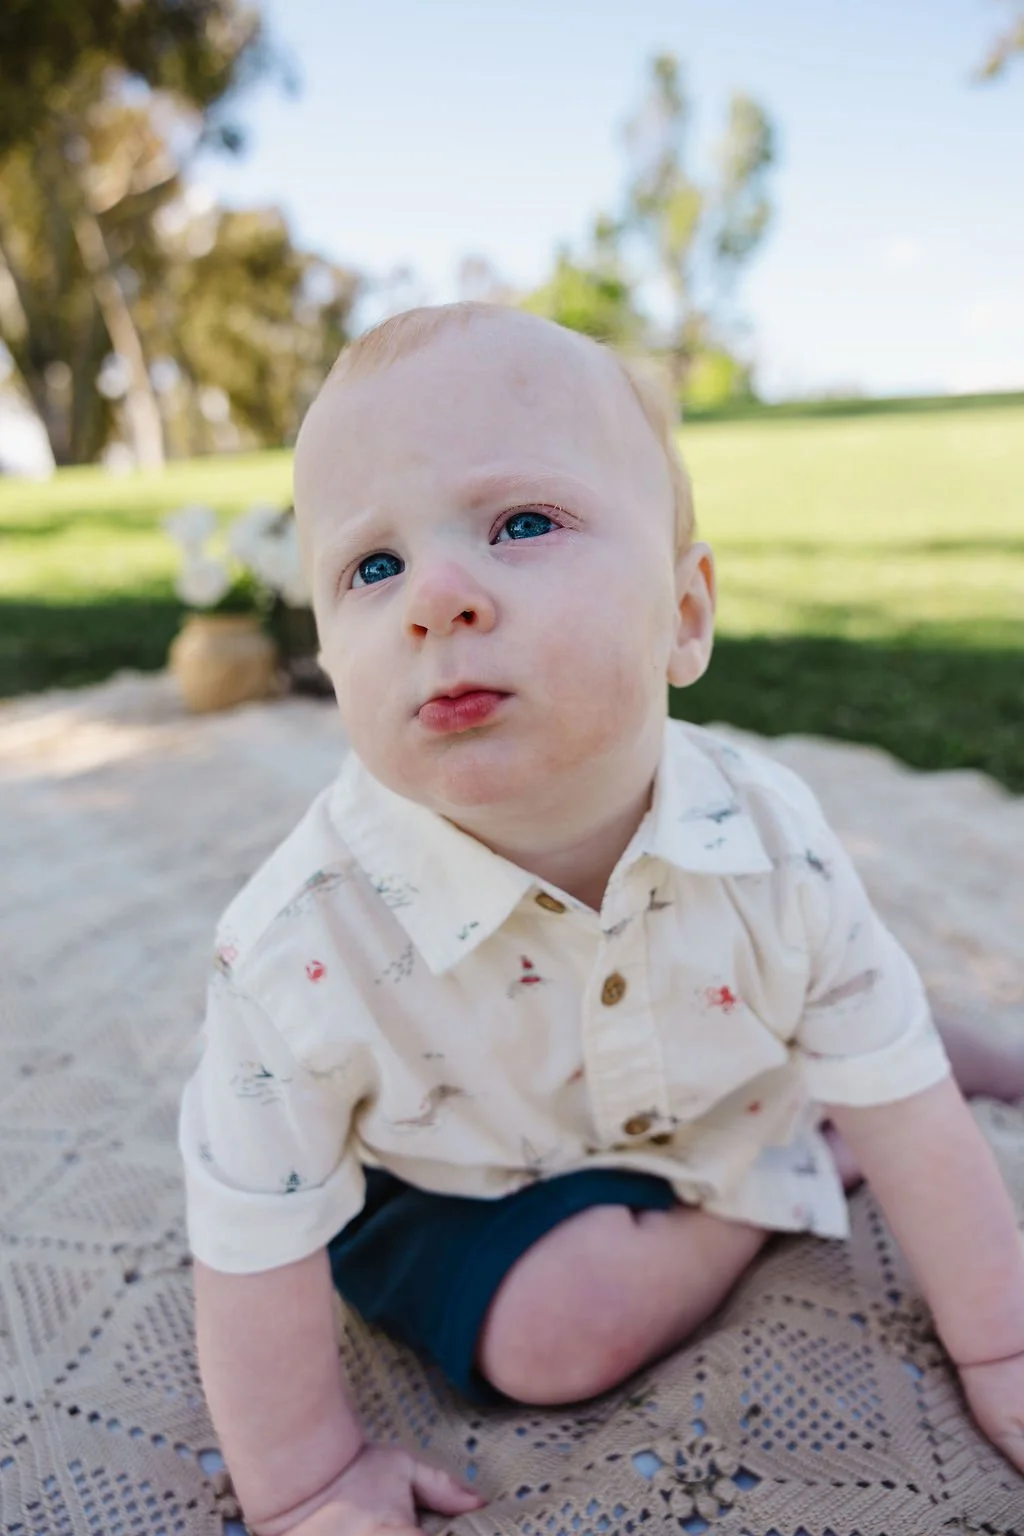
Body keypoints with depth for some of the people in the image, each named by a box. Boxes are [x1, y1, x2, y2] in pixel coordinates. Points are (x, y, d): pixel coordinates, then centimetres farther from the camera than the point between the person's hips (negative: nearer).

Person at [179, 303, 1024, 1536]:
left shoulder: (769, 842, -27)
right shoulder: (304, 946, -36)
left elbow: (905, 1114, -13)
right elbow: (256, 1249, -20)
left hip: (713, 1106, 3)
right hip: (459, 1188, -2)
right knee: (556, 1326, -24)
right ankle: (813, 1147, -1)